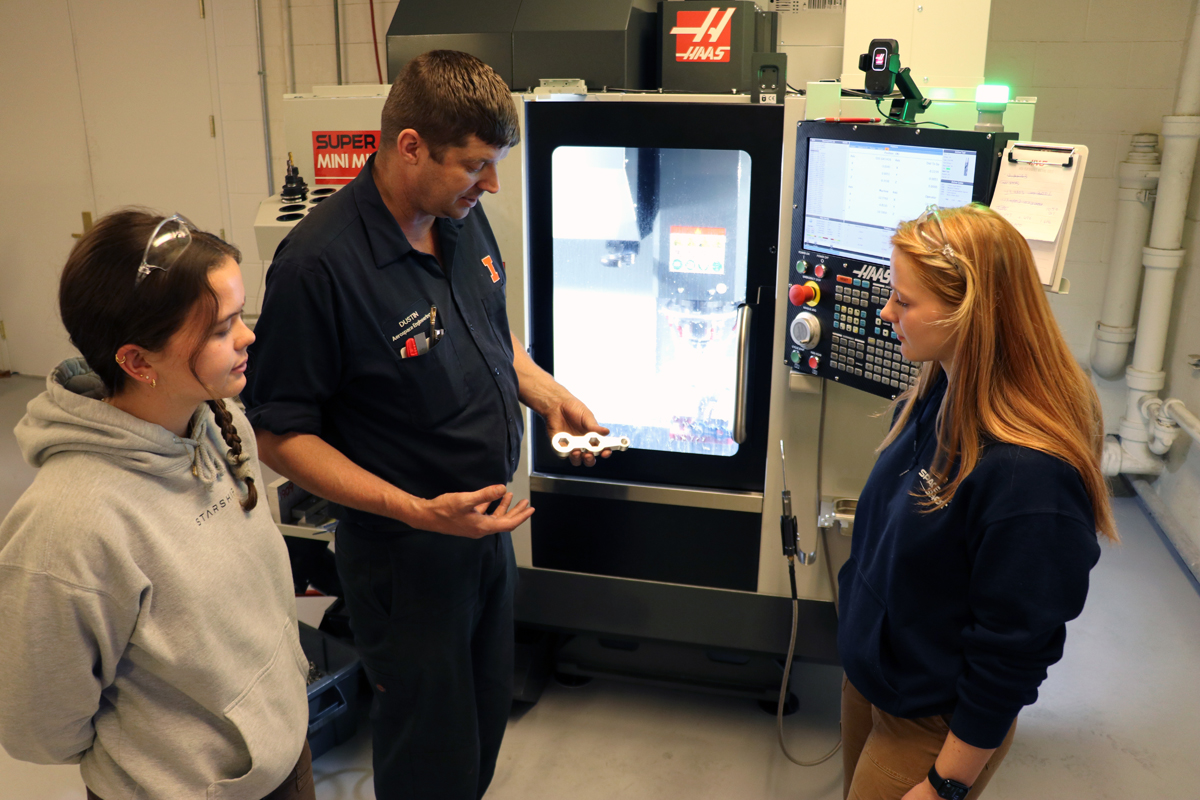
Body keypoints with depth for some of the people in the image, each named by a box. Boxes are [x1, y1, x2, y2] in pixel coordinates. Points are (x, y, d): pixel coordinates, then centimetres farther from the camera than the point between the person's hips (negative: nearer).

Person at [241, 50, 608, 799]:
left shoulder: (464, 218, -3)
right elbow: (281, 435, -20)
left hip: (489, 522, 7)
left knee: (488, 715, 26)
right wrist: (417, 512, -28)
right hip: (405, 554, -7)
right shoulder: (317, 265, -27)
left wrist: (549, 394, -2)